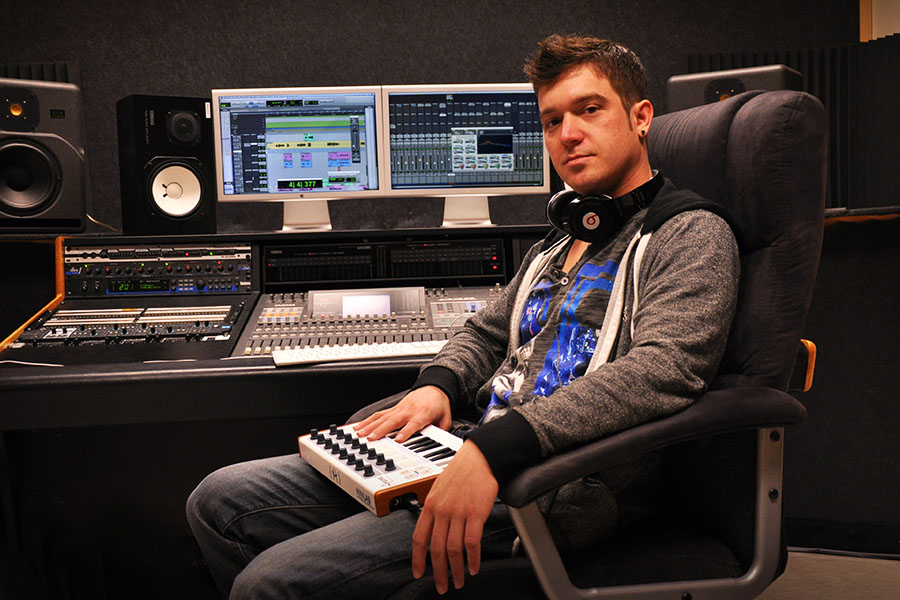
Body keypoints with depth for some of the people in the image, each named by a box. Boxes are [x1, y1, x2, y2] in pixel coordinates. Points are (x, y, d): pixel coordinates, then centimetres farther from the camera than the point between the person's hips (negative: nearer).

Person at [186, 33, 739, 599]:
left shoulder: (693, 235, -4)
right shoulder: (558, 247, 23)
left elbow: (661, 368, -22)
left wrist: (495, 447, -31)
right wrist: (437, 386, 4)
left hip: (550, 489, -8)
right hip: (475, 444, 9)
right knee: (220, 501, 3)